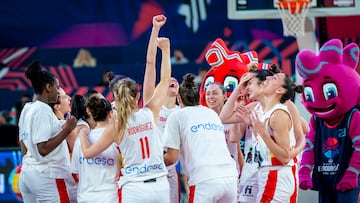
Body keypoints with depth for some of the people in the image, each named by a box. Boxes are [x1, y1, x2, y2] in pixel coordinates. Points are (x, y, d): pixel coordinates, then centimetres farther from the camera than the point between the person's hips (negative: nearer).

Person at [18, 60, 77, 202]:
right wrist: (67, 130, -16)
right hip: (46, 175, -9)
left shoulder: (26, 109, 13)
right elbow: (43, 149, -19)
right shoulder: (43, 110, -13)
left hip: (26, 174, 9)